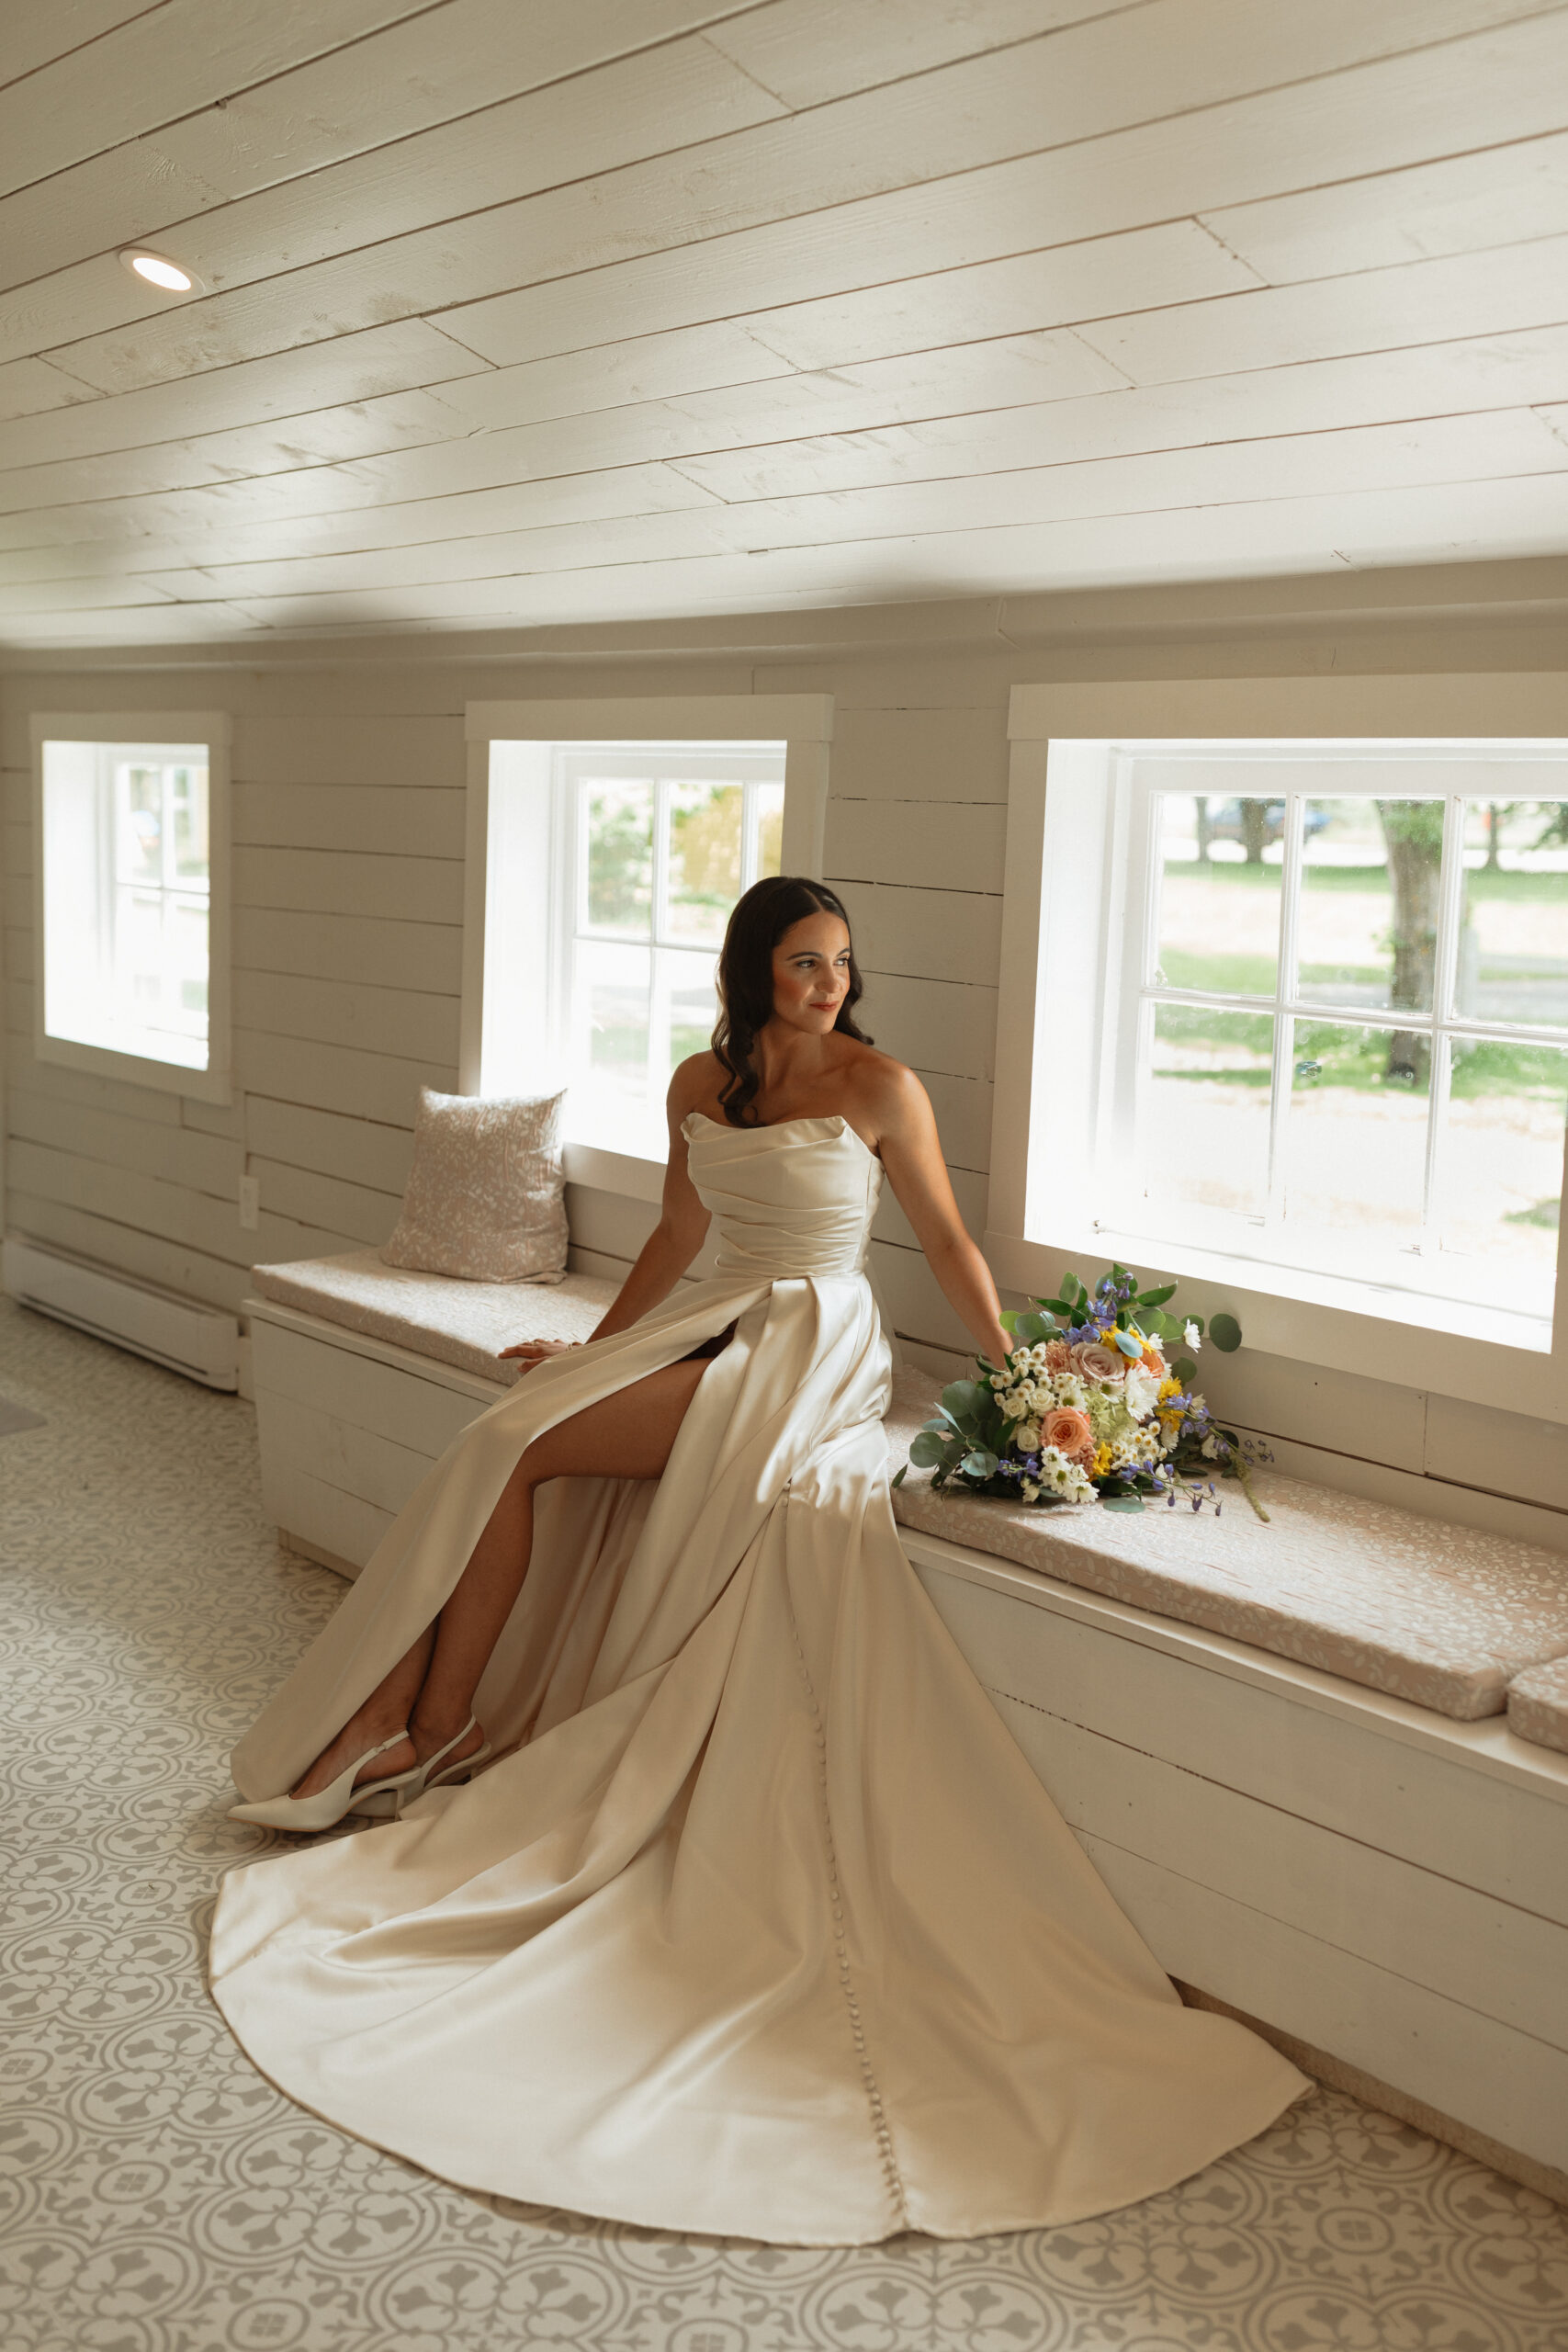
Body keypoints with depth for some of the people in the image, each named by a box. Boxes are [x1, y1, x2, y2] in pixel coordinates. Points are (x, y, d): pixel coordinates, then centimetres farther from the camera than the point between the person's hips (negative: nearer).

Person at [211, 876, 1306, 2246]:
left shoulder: (879, 1085, -4)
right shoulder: (701, 1085, 12)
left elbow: (948, 1240, 0)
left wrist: (1015, 1376, -3)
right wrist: (594, 1354, 23)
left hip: (813, 1347, -6)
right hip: (718, 1328, 6)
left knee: (527, 1455, -18)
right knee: (508, 1447, -15)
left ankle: (432, 1723, -3)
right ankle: (433, 1719, -3)